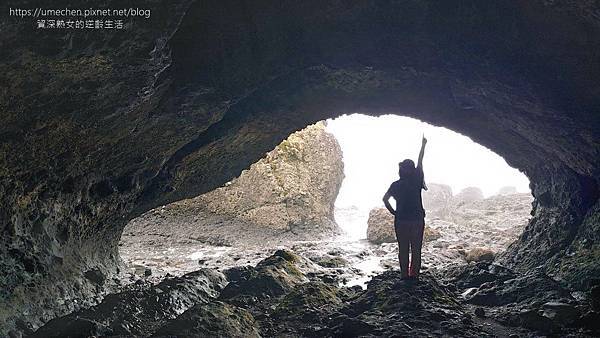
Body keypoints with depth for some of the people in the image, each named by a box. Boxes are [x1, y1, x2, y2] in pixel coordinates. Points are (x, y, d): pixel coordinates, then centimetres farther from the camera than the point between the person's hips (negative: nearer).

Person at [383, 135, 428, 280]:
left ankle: (405, 275, 10)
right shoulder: (417, 181, -4)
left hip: (401, 220, 0)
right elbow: (420, 162, 8)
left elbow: (385, 199, -10)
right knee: (416, 249, 8)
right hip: (417, 219, 0)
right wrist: (423, 145, 20)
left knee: (403, 249, 8)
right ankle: (414, 275, 11)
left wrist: (393, 212, 2)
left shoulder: (396, 185, -4)